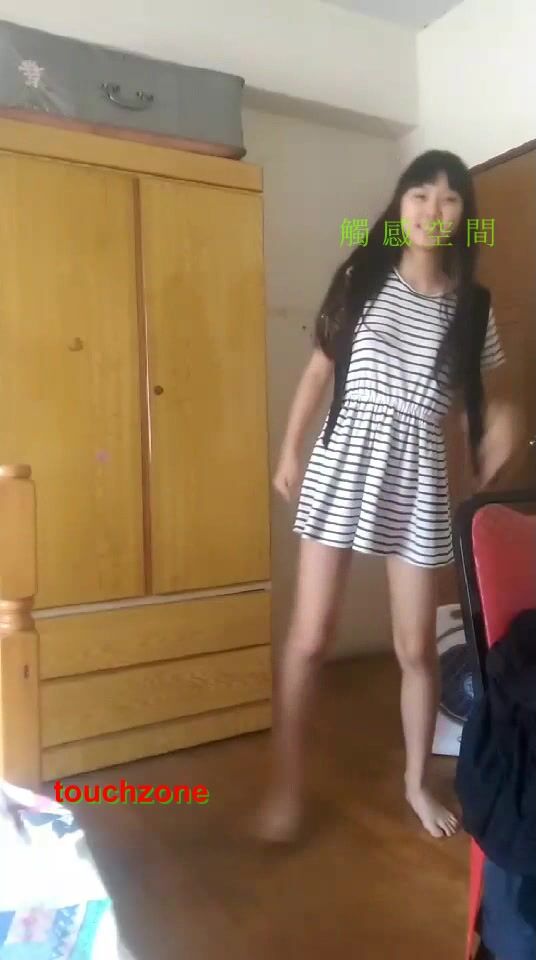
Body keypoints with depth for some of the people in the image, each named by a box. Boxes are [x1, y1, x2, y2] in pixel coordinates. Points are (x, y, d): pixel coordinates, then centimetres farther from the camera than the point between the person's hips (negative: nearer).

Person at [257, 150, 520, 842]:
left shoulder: (471, 304, 7)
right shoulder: (360, 278, 4)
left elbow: (478, 393, 15)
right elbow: (319, 370, 7)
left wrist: (501, 418, -6)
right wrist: (289, 452, 4)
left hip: (418, 474, 2)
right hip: (344, 460, -1)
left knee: (417, 647, 10)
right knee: (308, 638, -2)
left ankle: (417, 781, 33)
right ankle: (285, 785, 17)